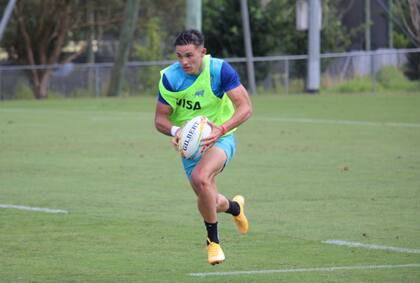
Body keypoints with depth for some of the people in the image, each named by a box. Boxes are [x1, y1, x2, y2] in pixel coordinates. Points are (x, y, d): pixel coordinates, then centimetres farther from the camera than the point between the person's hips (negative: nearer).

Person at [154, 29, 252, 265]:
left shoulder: (220, 69, -18)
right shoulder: (170, 78, -12)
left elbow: (245, 107, -19)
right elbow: (160, 118, -5)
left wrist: (222, 129, -36)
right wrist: (175, 131, -28)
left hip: (220, 139, -4)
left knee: (200, 177, -32)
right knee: (210, 203, 5)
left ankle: (213, 241, -14)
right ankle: (235, 206, 45)